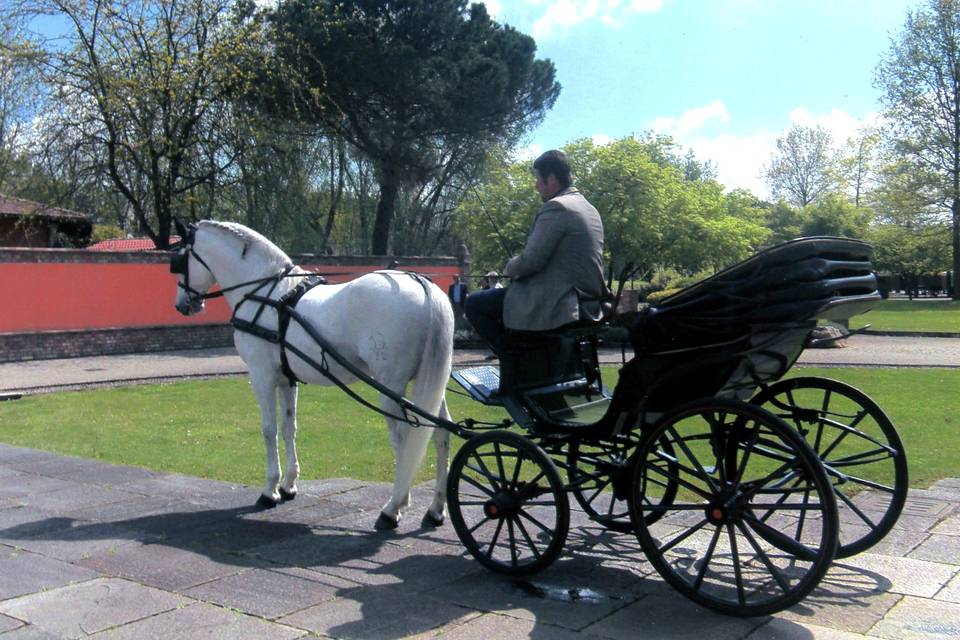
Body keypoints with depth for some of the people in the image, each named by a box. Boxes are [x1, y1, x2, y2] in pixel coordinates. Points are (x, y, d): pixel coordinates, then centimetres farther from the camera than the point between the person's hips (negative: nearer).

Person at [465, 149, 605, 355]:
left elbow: (531, 261, -20)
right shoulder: (590, 209, 14)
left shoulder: (555, 207, -15)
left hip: (555, 308, -10)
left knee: (474, 303, -4)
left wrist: (509, 268, 1)